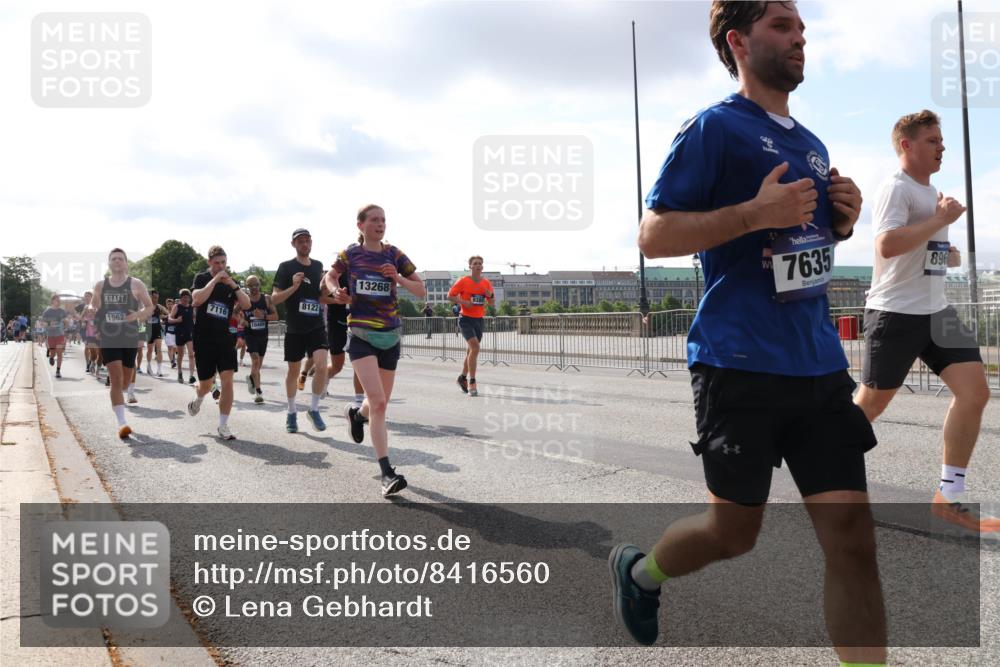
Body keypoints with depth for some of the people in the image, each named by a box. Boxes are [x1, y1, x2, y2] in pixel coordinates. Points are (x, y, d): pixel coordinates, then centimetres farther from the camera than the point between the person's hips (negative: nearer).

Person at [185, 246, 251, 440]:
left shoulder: (232, 282, 8)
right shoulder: (202, 278, 0)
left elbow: (246, 305, -5)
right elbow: (197, 299, -20)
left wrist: (233, 285, -15)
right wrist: (215, 279, -19)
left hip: (225, 338, 2)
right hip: (203, 338, -2)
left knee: (227, 380, -11)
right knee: (206, 384, 6)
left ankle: (223, 426, -4)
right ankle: (198, 399, 43)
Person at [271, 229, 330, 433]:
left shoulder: (318, 266, 10)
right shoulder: (286, 267, -2)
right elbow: (274, 299, -6)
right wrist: (293, 287, -20)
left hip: (316, 326, 2)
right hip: (294, 329, -2)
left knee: (321, 366, -16)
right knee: (293, 371, 9)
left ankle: (314, 409, 1)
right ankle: (291, 413, 27)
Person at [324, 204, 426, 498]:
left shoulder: (394, 255, 2)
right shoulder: (350, 254, 0)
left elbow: (422, 291, 2)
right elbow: (330, 277, 19)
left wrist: (398, 278, -15)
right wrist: (337, 292, -3)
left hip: (390, 336, 3)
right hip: (361, 335, -3)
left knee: (380, 403, 15)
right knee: (378, 402, -18)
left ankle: (356, 413, 53)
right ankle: (387, 473, -16)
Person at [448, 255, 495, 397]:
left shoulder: (487, 283, 7)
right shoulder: (463, 281, -6)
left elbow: (491, 303, 13)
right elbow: (450, 296, -3)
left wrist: (490, 296, -9)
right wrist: (463, 302, -18)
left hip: (479, 320, 6)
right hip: (465, 319, -5)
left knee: (471, 350, 14)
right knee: (475, 347, -20)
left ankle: (462, 378, 33)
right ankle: (472, 383, -15)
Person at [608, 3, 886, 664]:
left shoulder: (812, 144, 17)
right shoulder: (714, 128, -5)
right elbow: (653, 235, -10)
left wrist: (841, 220, 5)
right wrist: (755, 212, -19)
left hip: (821, 363, 7)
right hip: (742, 364, -6)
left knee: (853, 535, 2)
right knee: (734, 531, 7)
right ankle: (637, 570, 36)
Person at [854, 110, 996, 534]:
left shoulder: (932, 192, 18)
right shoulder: (896, 188, -11)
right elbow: (887, 245, -27)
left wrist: (948, 255, 10)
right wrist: (941, 219, -19)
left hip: (936, 311, 8)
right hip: (895, 313, -8)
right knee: (872, 403, 2)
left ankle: (949, 497, 1)